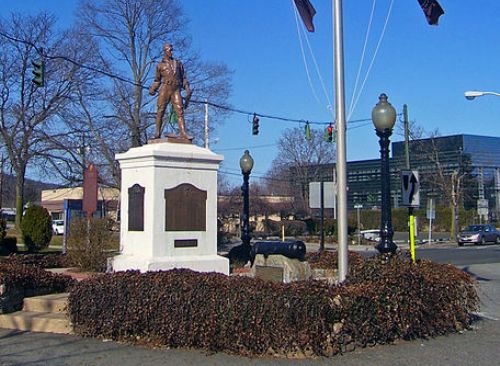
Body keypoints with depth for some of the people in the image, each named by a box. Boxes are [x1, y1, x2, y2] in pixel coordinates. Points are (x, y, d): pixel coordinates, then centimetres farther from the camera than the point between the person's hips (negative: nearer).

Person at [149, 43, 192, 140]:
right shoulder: (160, 65, 17)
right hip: (165, 88, -1)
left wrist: (187, 88, 5)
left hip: (176, 90, 1)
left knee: (180, 112, -10)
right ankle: (157, 133, -1)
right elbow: (157, 80, 19)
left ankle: (183, 133, -18)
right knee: (160, 111, -5)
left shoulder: (178, 63, 22)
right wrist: (152, 89, 2)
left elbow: (183, 78, 20)